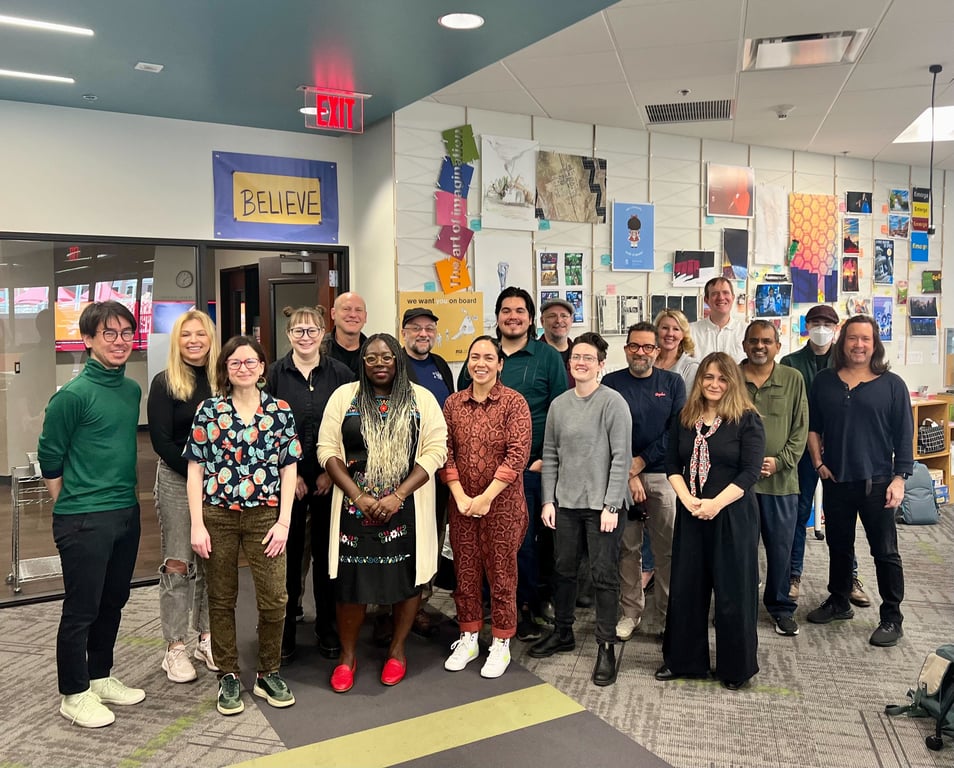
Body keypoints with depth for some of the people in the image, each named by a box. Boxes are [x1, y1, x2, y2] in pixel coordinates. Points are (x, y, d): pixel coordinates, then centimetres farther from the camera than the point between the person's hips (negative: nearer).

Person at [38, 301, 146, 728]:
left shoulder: (133, 390, 6)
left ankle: (100, 678, 33)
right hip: (84, 521, -7)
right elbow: (49, 459, -7)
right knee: (81, 609, 5)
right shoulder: (73, 395, -14)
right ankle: (74, 695, 21)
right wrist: (71, 508, 1)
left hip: (126, 513, 7)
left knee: (113, 602, 17)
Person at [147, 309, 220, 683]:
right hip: (176, 480, -3)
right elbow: (161, 441, -8)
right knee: (177, 564, 1)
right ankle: (175, 648, 12)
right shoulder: (165, 383, -5)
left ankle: (206, 638, 23)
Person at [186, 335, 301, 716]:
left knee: (274, 598, -1)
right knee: (221, 599, 10)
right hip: (218, 516, 0)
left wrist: (283, 522, -4)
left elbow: (289, 470, 3)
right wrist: (197, 525, -5)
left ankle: (269, 674, 20)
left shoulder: (280, 411, 2)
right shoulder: (209, 410, 1)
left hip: (265, 516, 0)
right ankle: (228, 677, 26)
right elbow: (196, 470, 1)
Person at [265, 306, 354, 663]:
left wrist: (332, 471, -7)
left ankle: (327, 629, 21)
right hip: (287, 478, 0)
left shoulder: (340, 373, -1)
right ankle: (285, 631, 19)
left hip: (329, 479, 0)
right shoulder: (276, 373, 0)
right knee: (288, 553, 5)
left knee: (326, 552, 8)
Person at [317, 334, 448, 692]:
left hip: (406, 508, 0)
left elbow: (435, 450, -4)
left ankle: (397, 649, 29)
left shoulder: (422, 399, 2)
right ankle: (347, 655, 25)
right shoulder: (344, 396, 3)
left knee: (406, 576, 8)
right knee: (351, 579, 4)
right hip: (355, 506, 0)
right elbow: (327, 449, 0)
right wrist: (357, 495, -11)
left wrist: (398, 495, -13)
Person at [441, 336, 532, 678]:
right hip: (461, 504, 4)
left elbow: (518, 454, -14)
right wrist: (461, 497, -8)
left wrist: (486, 498, -16)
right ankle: (468, 639, 29)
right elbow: (446, 453, 3)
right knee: (465, 571, 13)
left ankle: (501, 644, 22)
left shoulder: (514, 402, -8)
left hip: (502, 503, -3)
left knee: (501, 573, 6)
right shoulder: (453, 403, 5)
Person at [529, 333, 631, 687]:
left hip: (601, 505, -5)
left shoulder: (613, 402, -9)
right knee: (564, 570, 14)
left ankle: (606, 646, 13)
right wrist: (548, 500, 5)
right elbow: (550, 455, 10)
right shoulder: (559, 404, 7)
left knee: (604, 575, 1)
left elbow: (621, 458, -11)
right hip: (565, 503, 5)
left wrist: (611, 506, -14)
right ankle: (563, 632, 31)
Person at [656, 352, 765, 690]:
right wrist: (687, 499, -10)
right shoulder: (684, 419, 8)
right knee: (685, 587, 9)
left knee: (733, 591, 4)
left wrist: (715, 504, -18)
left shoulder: (747, 420, -6)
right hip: (690, 516, 4)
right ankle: (683, 659, 24)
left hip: (733, 515, -4)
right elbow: (673, 465, 6)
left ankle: (736, 667, 21)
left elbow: (750, 471, -12)